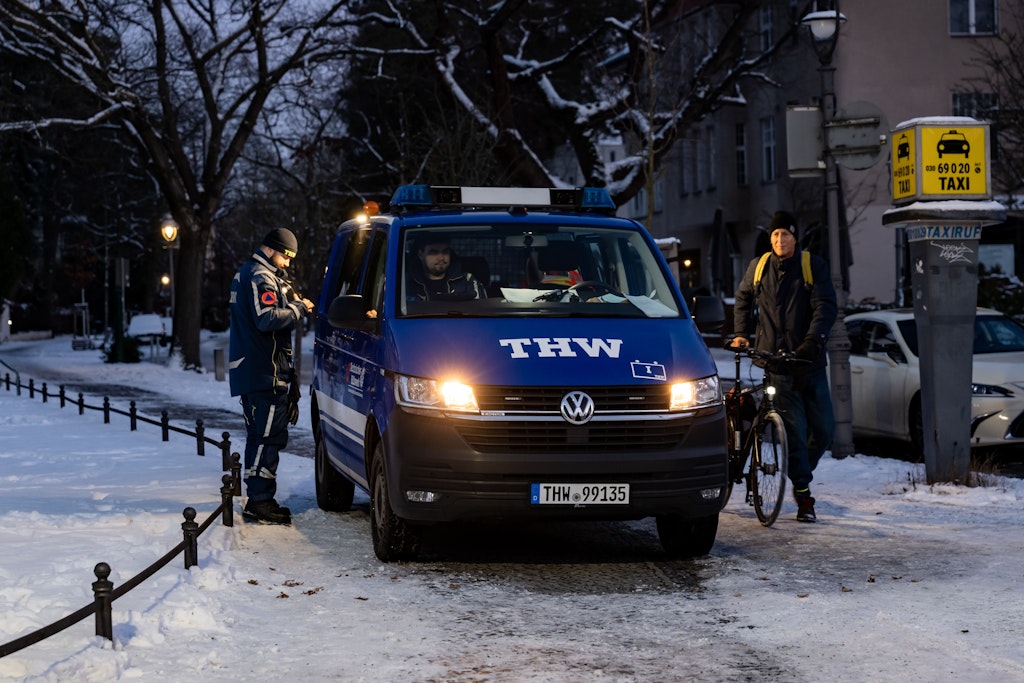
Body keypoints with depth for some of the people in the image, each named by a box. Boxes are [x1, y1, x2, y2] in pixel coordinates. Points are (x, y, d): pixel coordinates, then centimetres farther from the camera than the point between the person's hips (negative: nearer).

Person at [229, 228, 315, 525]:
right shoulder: (261, 277, -13)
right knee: (270, 436, -11)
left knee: (260, 435, 15)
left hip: (250, 370, 11)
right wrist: (298, 308, -11)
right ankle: (260, 501, -12)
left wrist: (291, 303, 10)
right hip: (265, 370, -11)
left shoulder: (247, 273, 22)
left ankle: (258, 499, 20)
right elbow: (267, 319, -23)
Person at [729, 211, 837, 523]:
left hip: (810, 361, 0)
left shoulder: (814, 266, -1)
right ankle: (804, 496, 0)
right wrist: (741, 333, 12)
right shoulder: (758, 267, 7)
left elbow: (825, 306, -10)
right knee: (795, 430, -6)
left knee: (824, 429, 2)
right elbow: (744, 300, 24)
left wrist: (813, 340, -25)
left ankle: (801, 471, 29)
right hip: (776, 362, 0)